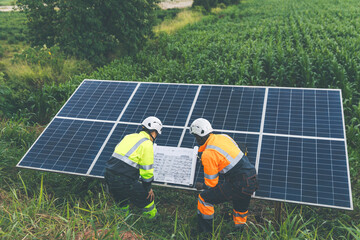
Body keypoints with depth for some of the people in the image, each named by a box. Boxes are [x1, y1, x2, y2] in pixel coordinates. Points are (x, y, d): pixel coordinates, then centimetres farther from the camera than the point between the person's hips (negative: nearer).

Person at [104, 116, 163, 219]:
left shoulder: (129, 136, 15)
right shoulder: (147, 145, -5)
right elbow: (147, 170, -5)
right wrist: (148, 188, 9)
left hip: (109, 174, 7)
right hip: (124, 180, -7)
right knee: (146, 195, 16)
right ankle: (151, 215, 36)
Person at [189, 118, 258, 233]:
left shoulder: (208, 154, -15)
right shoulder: (223, 137, 6)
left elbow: (211, 184, -8)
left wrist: (201, 186, 14)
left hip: (239, 186, -8)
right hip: (252, 181, 8)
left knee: (204, 198, 4)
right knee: (241, 211, 31)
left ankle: (205, 234, 15)